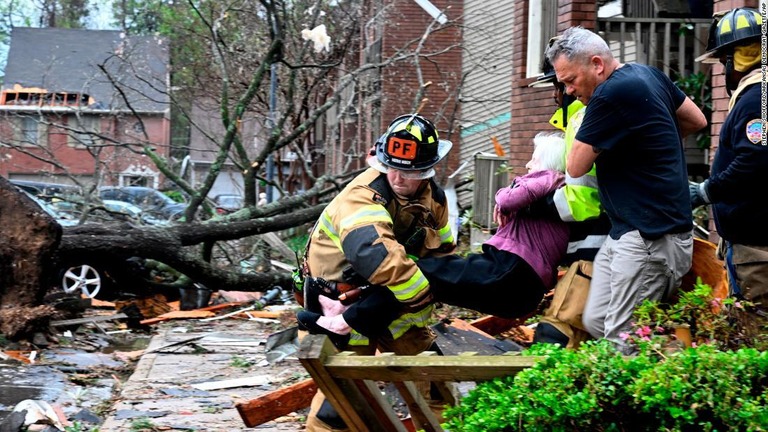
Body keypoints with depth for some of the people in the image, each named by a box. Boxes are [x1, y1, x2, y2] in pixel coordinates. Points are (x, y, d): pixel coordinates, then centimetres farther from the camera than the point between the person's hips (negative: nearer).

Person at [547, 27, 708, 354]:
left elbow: (576, 167, -10)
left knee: (622, 344, -10)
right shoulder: (649, 74, 11)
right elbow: (697, 120, 24)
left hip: (651, 238, -11)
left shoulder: (611, 94, -18)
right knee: (595, 322, 9)